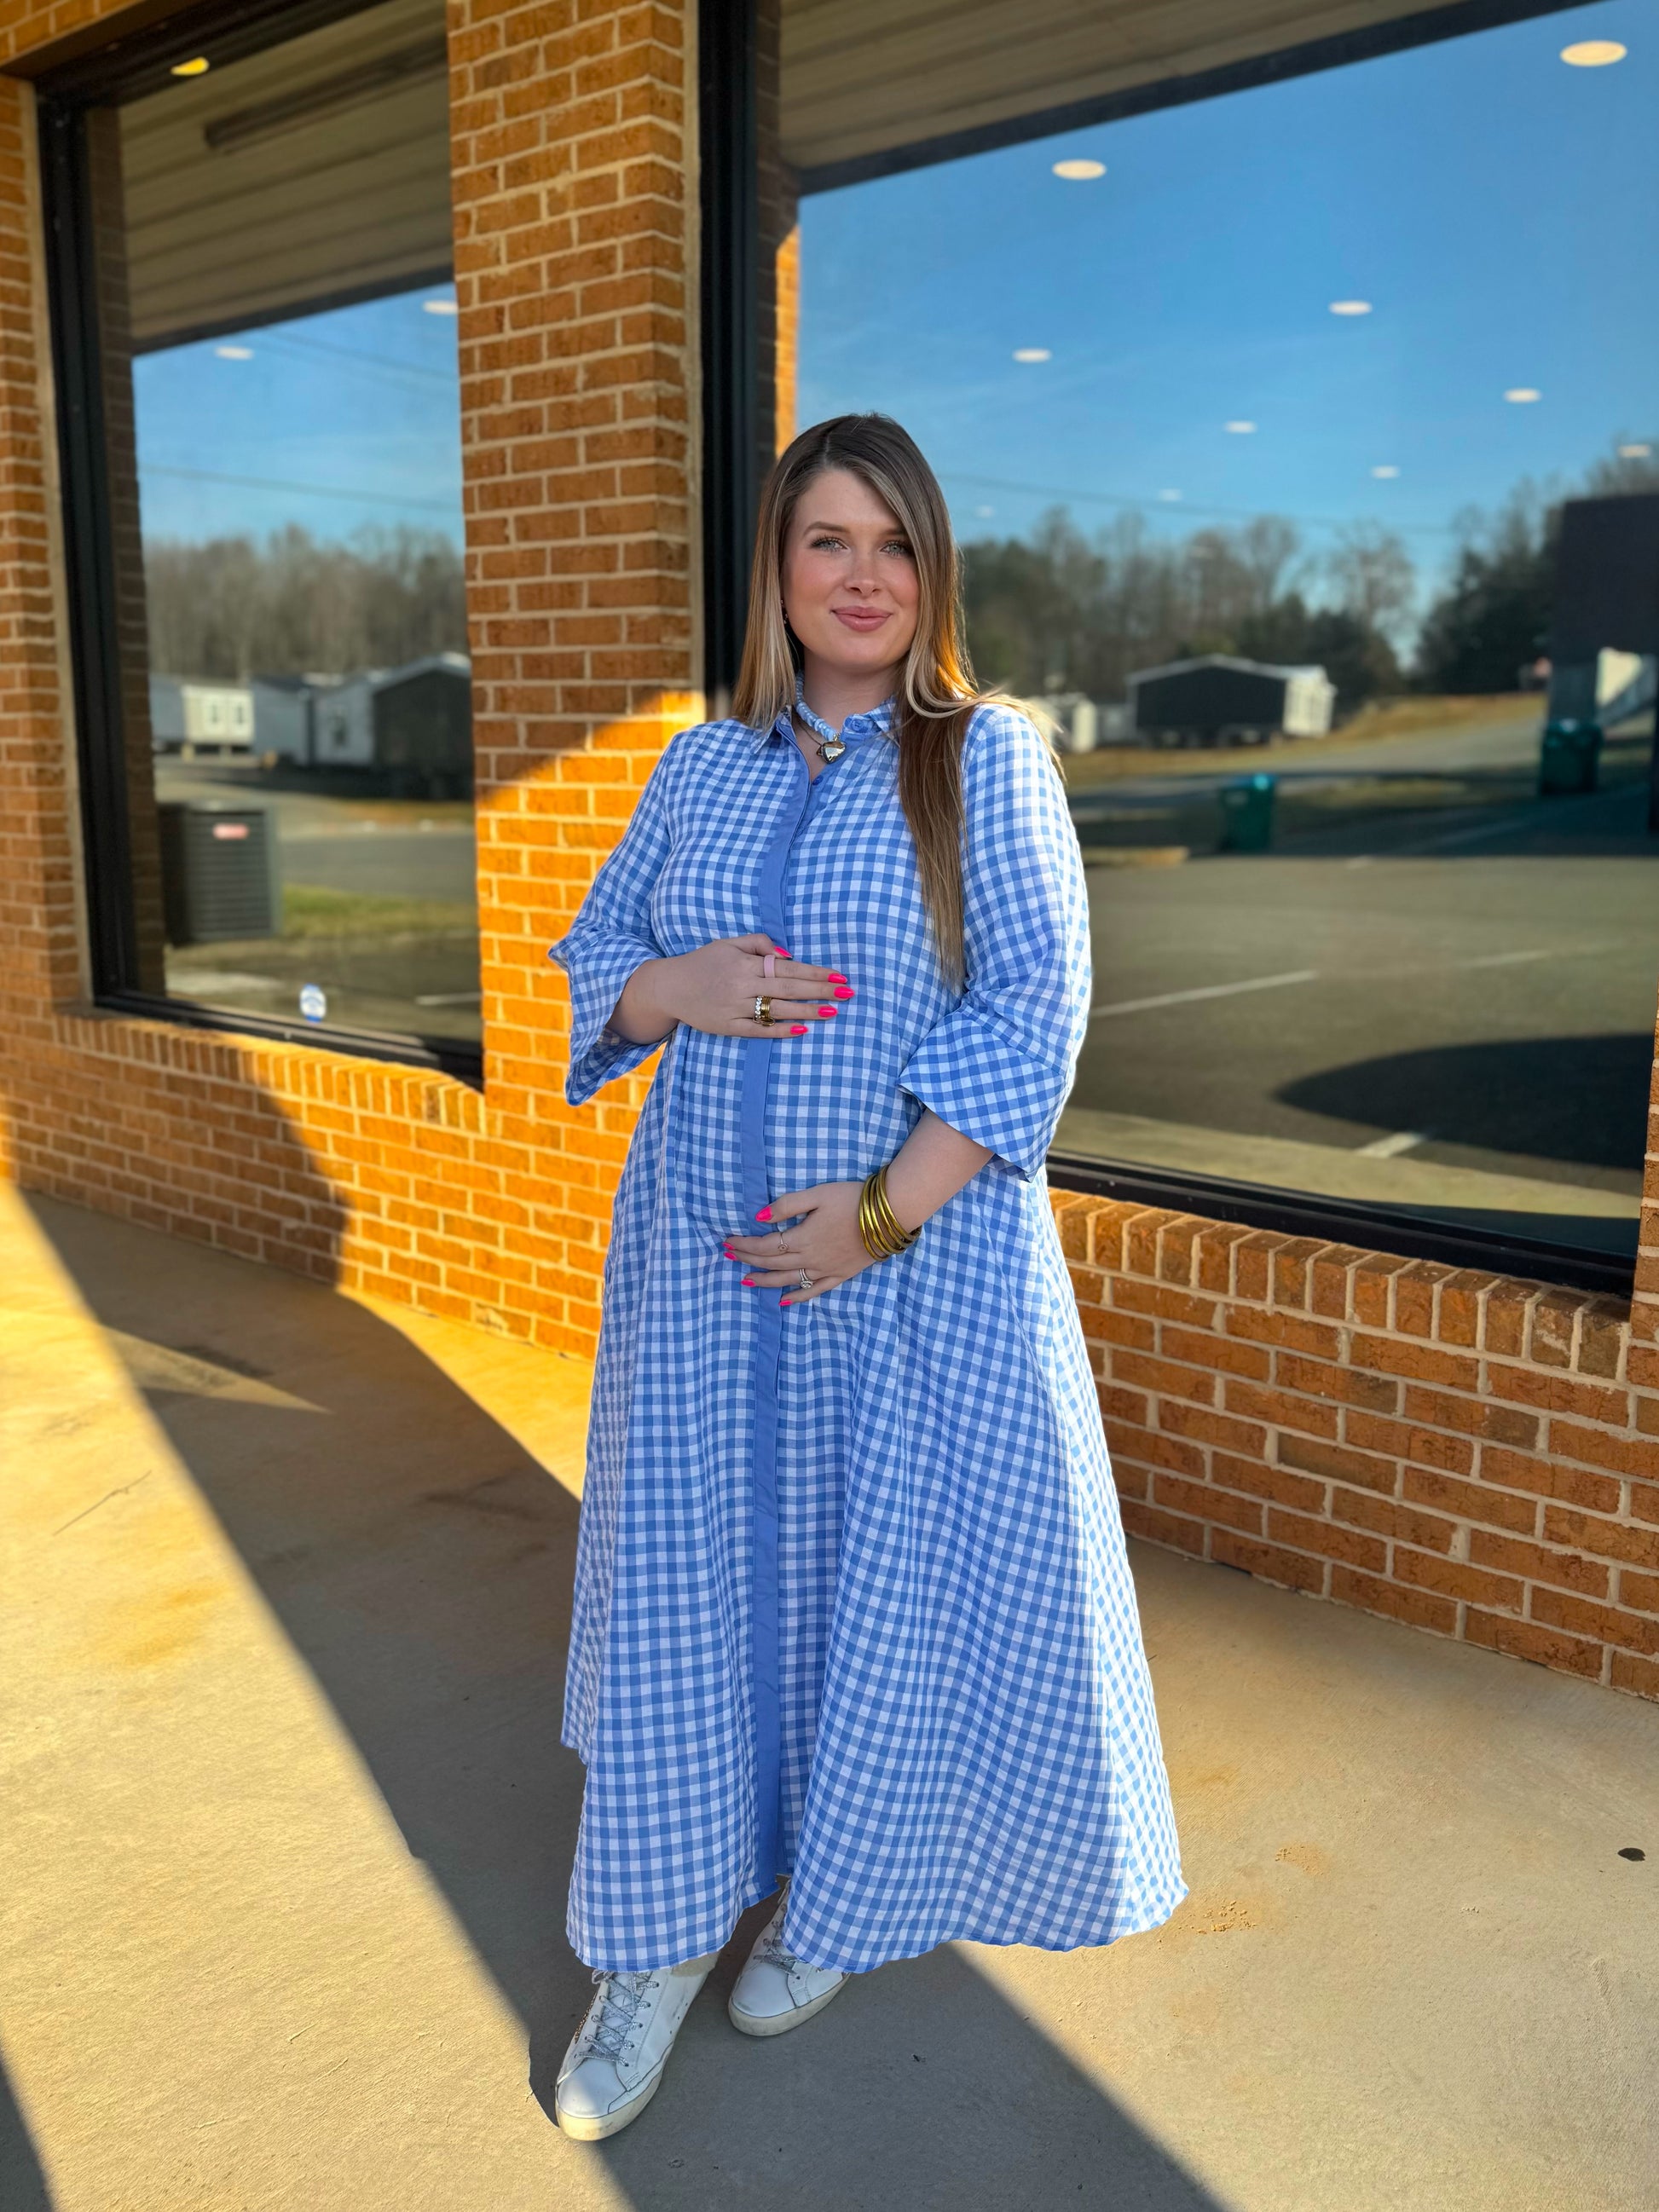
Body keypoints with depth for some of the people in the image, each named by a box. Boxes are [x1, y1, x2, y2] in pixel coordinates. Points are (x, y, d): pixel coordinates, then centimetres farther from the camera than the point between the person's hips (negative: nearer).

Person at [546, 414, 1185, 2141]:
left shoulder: (988, 757, -4)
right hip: (705, 1254, 3)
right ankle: (671, 1931, 27)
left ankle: (840, 1891, 35)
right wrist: (680, 988, -12)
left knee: (900, 1576, 9)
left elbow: (1034, 1011, -11)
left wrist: (882, 1210, -17)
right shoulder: (701, 766, 8)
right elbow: (591, 950, 12)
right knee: (687, 1570, 8)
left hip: (923, 1256, -3)